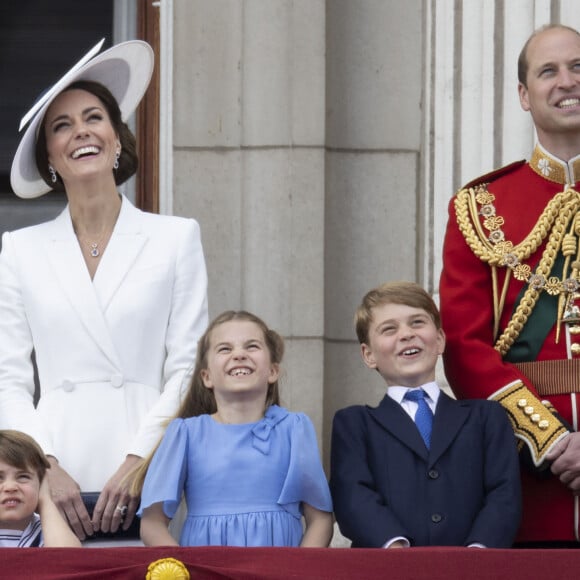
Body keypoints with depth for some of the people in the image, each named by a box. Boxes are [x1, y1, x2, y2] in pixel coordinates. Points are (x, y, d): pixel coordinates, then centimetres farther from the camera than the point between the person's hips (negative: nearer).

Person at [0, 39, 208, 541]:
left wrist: (138, 463, -8)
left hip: (143, 482, -1)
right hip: (54, 483, 1)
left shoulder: (177, 238, 8)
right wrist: (46, 469, -6)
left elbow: (188, 368, 3)